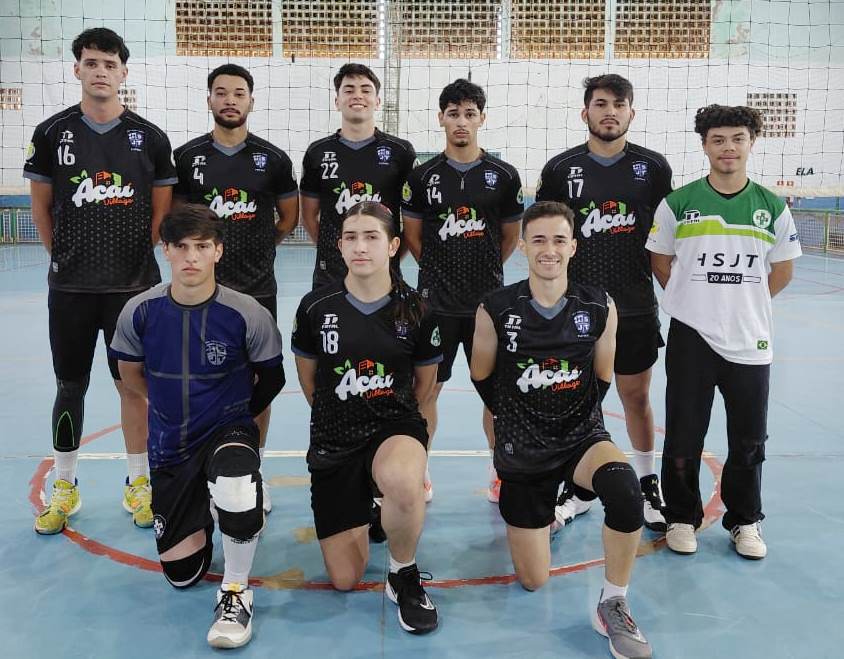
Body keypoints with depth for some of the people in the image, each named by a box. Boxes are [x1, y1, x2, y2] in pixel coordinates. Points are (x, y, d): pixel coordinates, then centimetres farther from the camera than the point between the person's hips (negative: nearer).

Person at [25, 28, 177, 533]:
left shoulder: (150, 137, 0)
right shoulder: (52, 134, 2)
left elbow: (162, 212, 5)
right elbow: (42, 209, 8)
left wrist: (135, 256, 3)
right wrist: (67, 256, 6)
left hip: (133, 284, -1)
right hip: (70, 285, 1)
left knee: (134, 384, 6)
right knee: (70, 385, 9)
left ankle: (140, 484, 20)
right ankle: (65, 487, 24)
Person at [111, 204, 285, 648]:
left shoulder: (246, 314, -17)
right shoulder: (140, 312, -12)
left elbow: (271, 378, 0)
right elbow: (131, 373, 8)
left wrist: (235, 415, 6)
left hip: (228, 430, -3)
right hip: (170, 446, 3)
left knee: (235, 480, -41)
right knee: (181, 575, 8)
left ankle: (235, 592, -15)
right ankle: (203, 510, 42)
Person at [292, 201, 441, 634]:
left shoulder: (415, 310, -8)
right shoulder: (316, 306, -7)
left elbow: (423, 384, 7)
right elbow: (308, 379, 9)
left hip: (395, 426, -1)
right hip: (334, 439, 2)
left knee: (402, 482, -41)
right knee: (344, 580, 4)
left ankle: (404, 577, -9)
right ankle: (361, 510, 38)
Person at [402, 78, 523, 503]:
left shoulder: (503, 176, 0)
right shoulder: (423, 175, 0)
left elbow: (511, 234, 10)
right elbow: (413, 233, 8)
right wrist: (438, 269, 10)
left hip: (488, 301, 0)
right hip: (435, 301, 0)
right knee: (426, 387, 6)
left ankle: (500, 473, 24)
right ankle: (418, 473, 22)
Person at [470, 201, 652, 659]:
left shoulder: (599, 307, -9)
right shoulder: (495, 309, -13)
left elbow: (602, 377, 6)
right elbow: (481, 376, 3)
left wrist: (574, 420, 9)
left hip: (582, 437, 0)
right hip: (522, 450, 0)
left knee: (624, 488, -36)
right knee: (532, 581, 5)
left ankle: (612, 605, -12)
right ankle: (547, 510, 40)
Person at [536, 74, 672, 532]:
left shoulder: (653, 167, 2)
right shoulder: (560, 168, 0)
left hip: (636, 309, 0)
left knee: (637, 398, 11)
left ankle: (648, 485, 30)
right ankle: (577, 488, 26)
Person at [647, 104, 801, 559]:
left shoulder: (773, 207, 2)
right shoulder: (678, 203, -3)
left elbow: (782, 271, 11)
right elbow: (660, 262, 7)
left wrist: (740, 301, 8)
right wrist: (695, 300, 5)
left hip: (751, 340, 2)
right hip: (691, 338, -1)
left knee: (749, 440, 10)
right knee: (683, 438, 7)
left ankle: (744, 521, 30)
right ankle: (682, 518, 25)